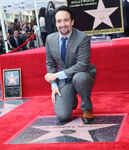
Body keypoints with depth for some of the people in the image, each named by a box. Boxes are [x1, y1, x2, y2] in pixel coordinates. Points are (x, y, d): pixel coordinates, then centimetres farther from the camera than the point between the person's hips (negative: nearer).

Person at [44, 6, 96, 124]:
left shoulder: (83, 38, -17)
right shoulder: (50, 39, -2)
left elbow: (82, 65, -23)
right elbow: (50, 64, 8)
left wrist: (57, 75, -23)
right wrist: (54, 86, -4)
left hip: (82, 76, -3)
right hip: (64, 81, 3)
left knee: (79, 77, -41)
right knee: (62, 116, -13)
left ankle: (87, 108, -11)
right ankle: (72, 100, 24)